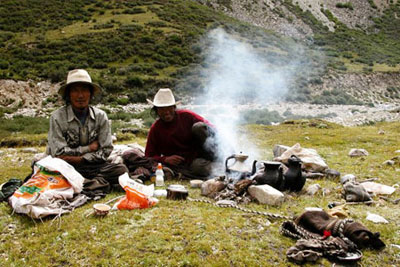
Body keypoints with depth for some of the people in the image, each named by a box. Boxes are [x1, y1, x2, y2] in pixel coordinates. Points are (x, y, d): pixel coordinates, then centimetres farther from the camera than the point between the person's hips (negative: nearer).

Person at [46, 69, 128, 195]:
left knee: (121, 170, -21)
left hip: (90, 165, 2)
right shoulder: (57, 117, -9)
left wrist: (80, 159, -15)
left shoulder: (100, 116, -1)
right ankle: (97, 182, -24)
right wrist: (89, 148, -9)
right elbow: (59, 153, -13)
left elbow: (106, 151, -3)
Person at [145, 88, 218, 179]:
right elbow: (149, 156, 2)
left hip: (198, 155, 1)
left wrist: (207, 129, -22)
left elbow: (212, 128, 2)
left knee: (199, 127, -23)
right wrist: (166, 159, -16)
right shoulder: (155, 130, -1)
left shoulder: (187, 116, -3)